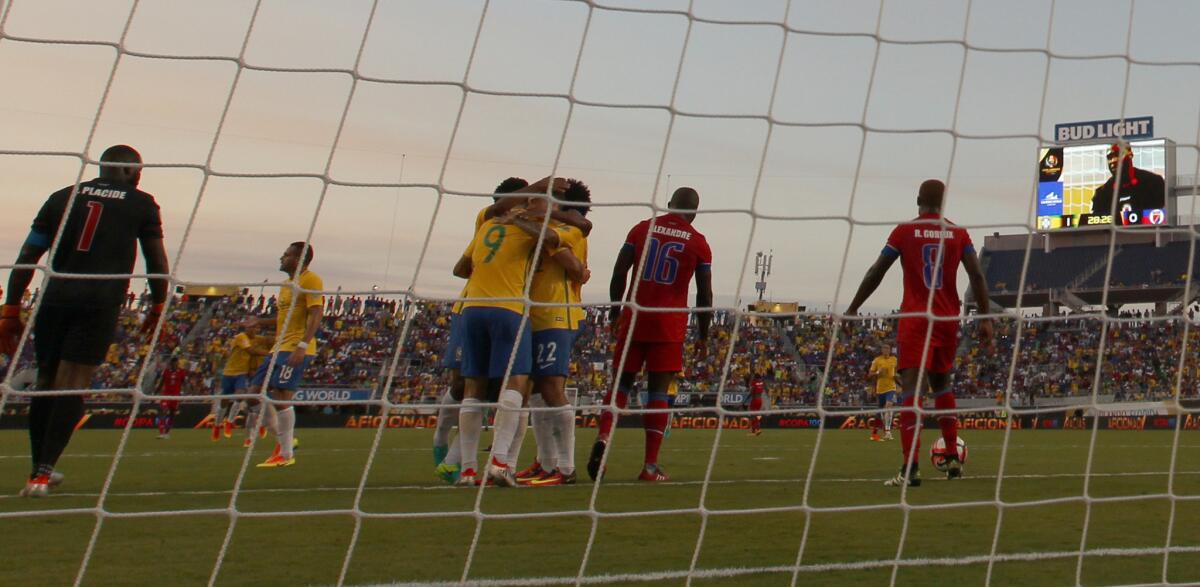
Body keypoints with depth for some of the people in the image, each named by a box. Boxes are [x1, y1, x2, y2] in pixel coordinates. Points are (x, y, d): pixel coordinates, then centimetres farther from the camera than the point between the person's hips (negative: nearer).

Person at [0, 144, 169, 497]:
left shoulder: (63, 197, 15)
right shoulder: (141, 203, 9)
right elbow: (157, 261, 9)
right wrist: (157, 307, 21)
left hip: (55, 299, 3)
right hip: (100, 302, -3)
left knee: (47, 381, 13)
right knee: (73, 385, -3)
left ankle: (40, 468, 23)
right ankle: (42, 473, -9)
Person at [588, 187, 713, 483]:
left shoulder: (641, 229, 8)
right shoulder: (698, 242, 4)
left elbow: (618, 273, 4)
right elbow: (705, 295, 4)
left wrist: (615, 313, 15)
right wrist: (703, 337, 13)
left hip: (635, 317, 2)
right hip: (670, 324, -1)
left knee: (622, 381, 12)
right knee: (658, 389, 2)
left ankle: (603, 436, -12)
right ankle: (650, 465, 0)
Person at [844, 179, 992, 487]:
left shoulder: (904, 231, 0)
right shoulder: (958, 232, 7)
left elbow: (876, 272, -1)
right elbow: (977, 276, 0)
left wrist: (852, 309, 6)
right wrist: (985, 319, 3)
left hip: (915, 318, -4)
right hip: (948, 319, 4)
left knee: (911, 386, -11)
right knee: (941, 383, 22)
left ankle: (910, 468, -23)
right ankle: (953, 459, 25)